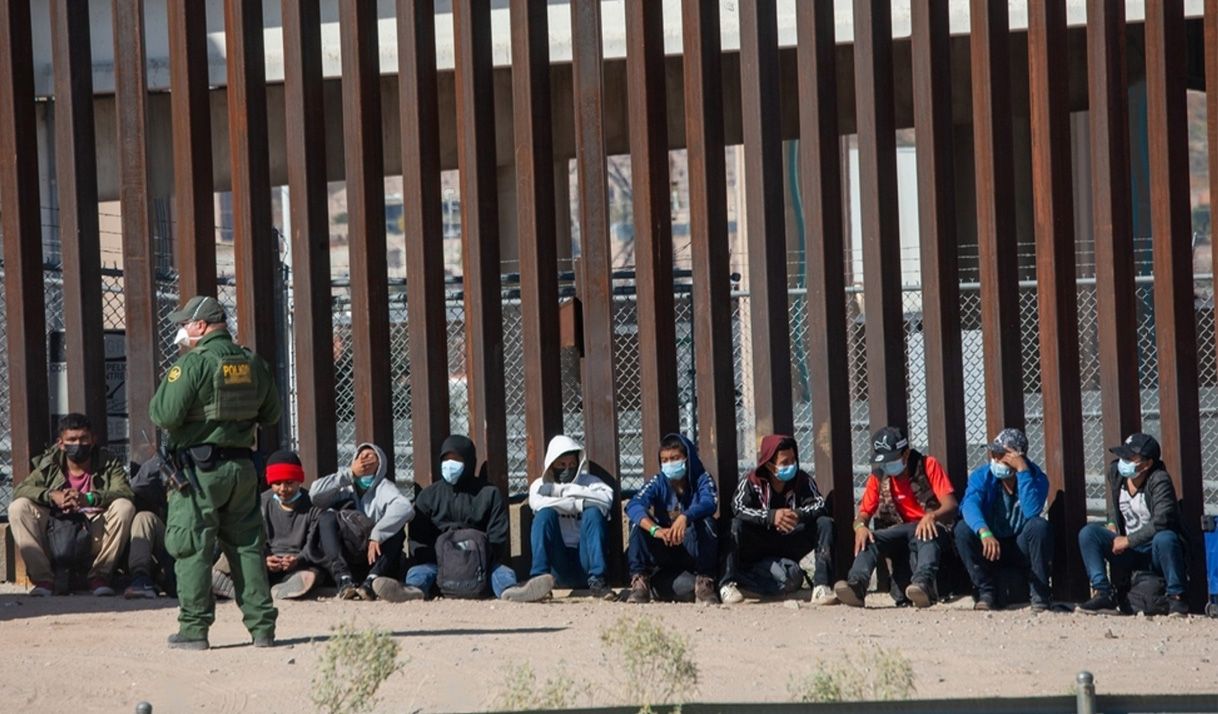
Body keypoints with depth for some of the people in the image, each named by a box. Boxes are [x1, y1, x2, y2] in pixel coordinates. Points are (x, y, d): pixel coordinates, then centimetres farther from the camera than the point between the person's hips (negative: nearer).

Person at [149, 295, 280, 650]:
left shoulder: (193, 363, -13)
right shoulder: (253, 364, 8)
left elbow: (165, 415, -17)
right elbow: (271, 415, 16)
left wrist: (164, 388, 3)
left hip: (199, 468, -6)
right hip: (243, 467, 6)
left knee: (192, 548, 0)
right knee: (247, 545, 10)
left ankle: (194, 629, -1)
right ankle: (262, 627, 9)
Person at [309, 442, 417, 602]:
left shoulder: (383, 487, 7)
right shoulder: (344, 488, 15)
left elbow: (405, 508, -15)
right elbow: (315, 494, -5)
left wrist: (376, 535, -27)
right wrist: (349, 473, -3)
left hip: (375, 560, -1)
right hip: (344, 561, 2)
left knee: (396, 526, -23)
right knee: (327, 517, -17)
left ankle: (370, 583, -43)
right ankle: (345, 581, -37)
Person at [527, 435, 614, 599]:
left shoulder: (589, 481, 14)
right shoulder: (540, 485, 13)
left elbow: (607, 497, -9)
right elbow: (538, 503, -12)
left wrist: (562, 491, -10)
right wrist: (579, 504, -12)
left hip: (586, 562, 0)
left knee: (593, 512, -21)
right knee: (545, 513, -21)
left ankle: (597, 581, -33)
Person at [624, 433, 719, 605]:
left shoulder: (702, 479, -7)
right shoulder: (659, 482, -3)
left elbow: (709, 503, -30)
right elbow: (634, 505, -22)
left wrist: (685, 517, -51)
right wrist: (655, 530, -42)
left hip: (695, 549, -2)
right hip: (665, 550, 2)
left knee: (704, 522, -31)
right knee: (638, 522, -20)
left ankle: (704, 582, -22)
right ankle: (639, 582, -19)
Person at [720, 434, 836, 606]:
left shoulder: (802, 480, -3)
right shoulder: (751, 482, -9)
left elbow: (819, 506, -16)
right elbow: (738, 508, -25)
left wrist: (799, 514, -38)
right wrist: (771, 516, -41)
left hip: (789, 545, 2)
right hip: (759, 545, -2)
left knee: (825, 523, -19)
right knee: (738, 525, -31)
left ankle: (821, 586, -28)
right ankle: (728, 584, -27)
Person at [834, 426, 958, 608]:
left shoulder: (928, 466, -1)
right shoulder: (878, 476, 9)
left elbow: (950, 506, -10)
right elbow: (863, 514, 5)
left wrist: (931, 516, -34)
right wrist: (860, 526, -22)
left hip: (930, 527, -4)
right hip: (898, 531, 4)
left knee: (925, 537, -39)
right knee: (868, 539, -26)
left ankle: (924, 583, -65)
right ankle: (856, 585, -51)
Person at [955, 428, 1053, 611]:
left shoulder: (1036, 477, -9)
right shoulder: (982, 476, -7)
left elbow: (1032, 511, -30)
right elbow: (970, 506, -28)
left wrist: (1022, 470, -31)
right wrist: (984, 533, -48)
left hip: (1022, 549, -1)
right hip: (989, 544, 1)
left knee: (1039, 526, -30)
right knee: (963, 529, -26)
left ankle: (1039, 594, -20)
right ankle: (988, 593, -18)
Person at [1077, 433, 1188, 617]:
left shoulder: (1159, 480, -19)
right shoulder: (1115, 473, 0)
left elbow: (1161, 521, -29)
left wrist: (1128, 540, -22)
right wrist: (1112, 524, 8)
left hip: (1157, 553, -6)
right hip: (1128, 552, 6)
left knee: (1165, 538, -39)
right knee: (1088, 533, -12)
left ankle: (1176, 598, -26)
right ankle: (1102, 593, -20)